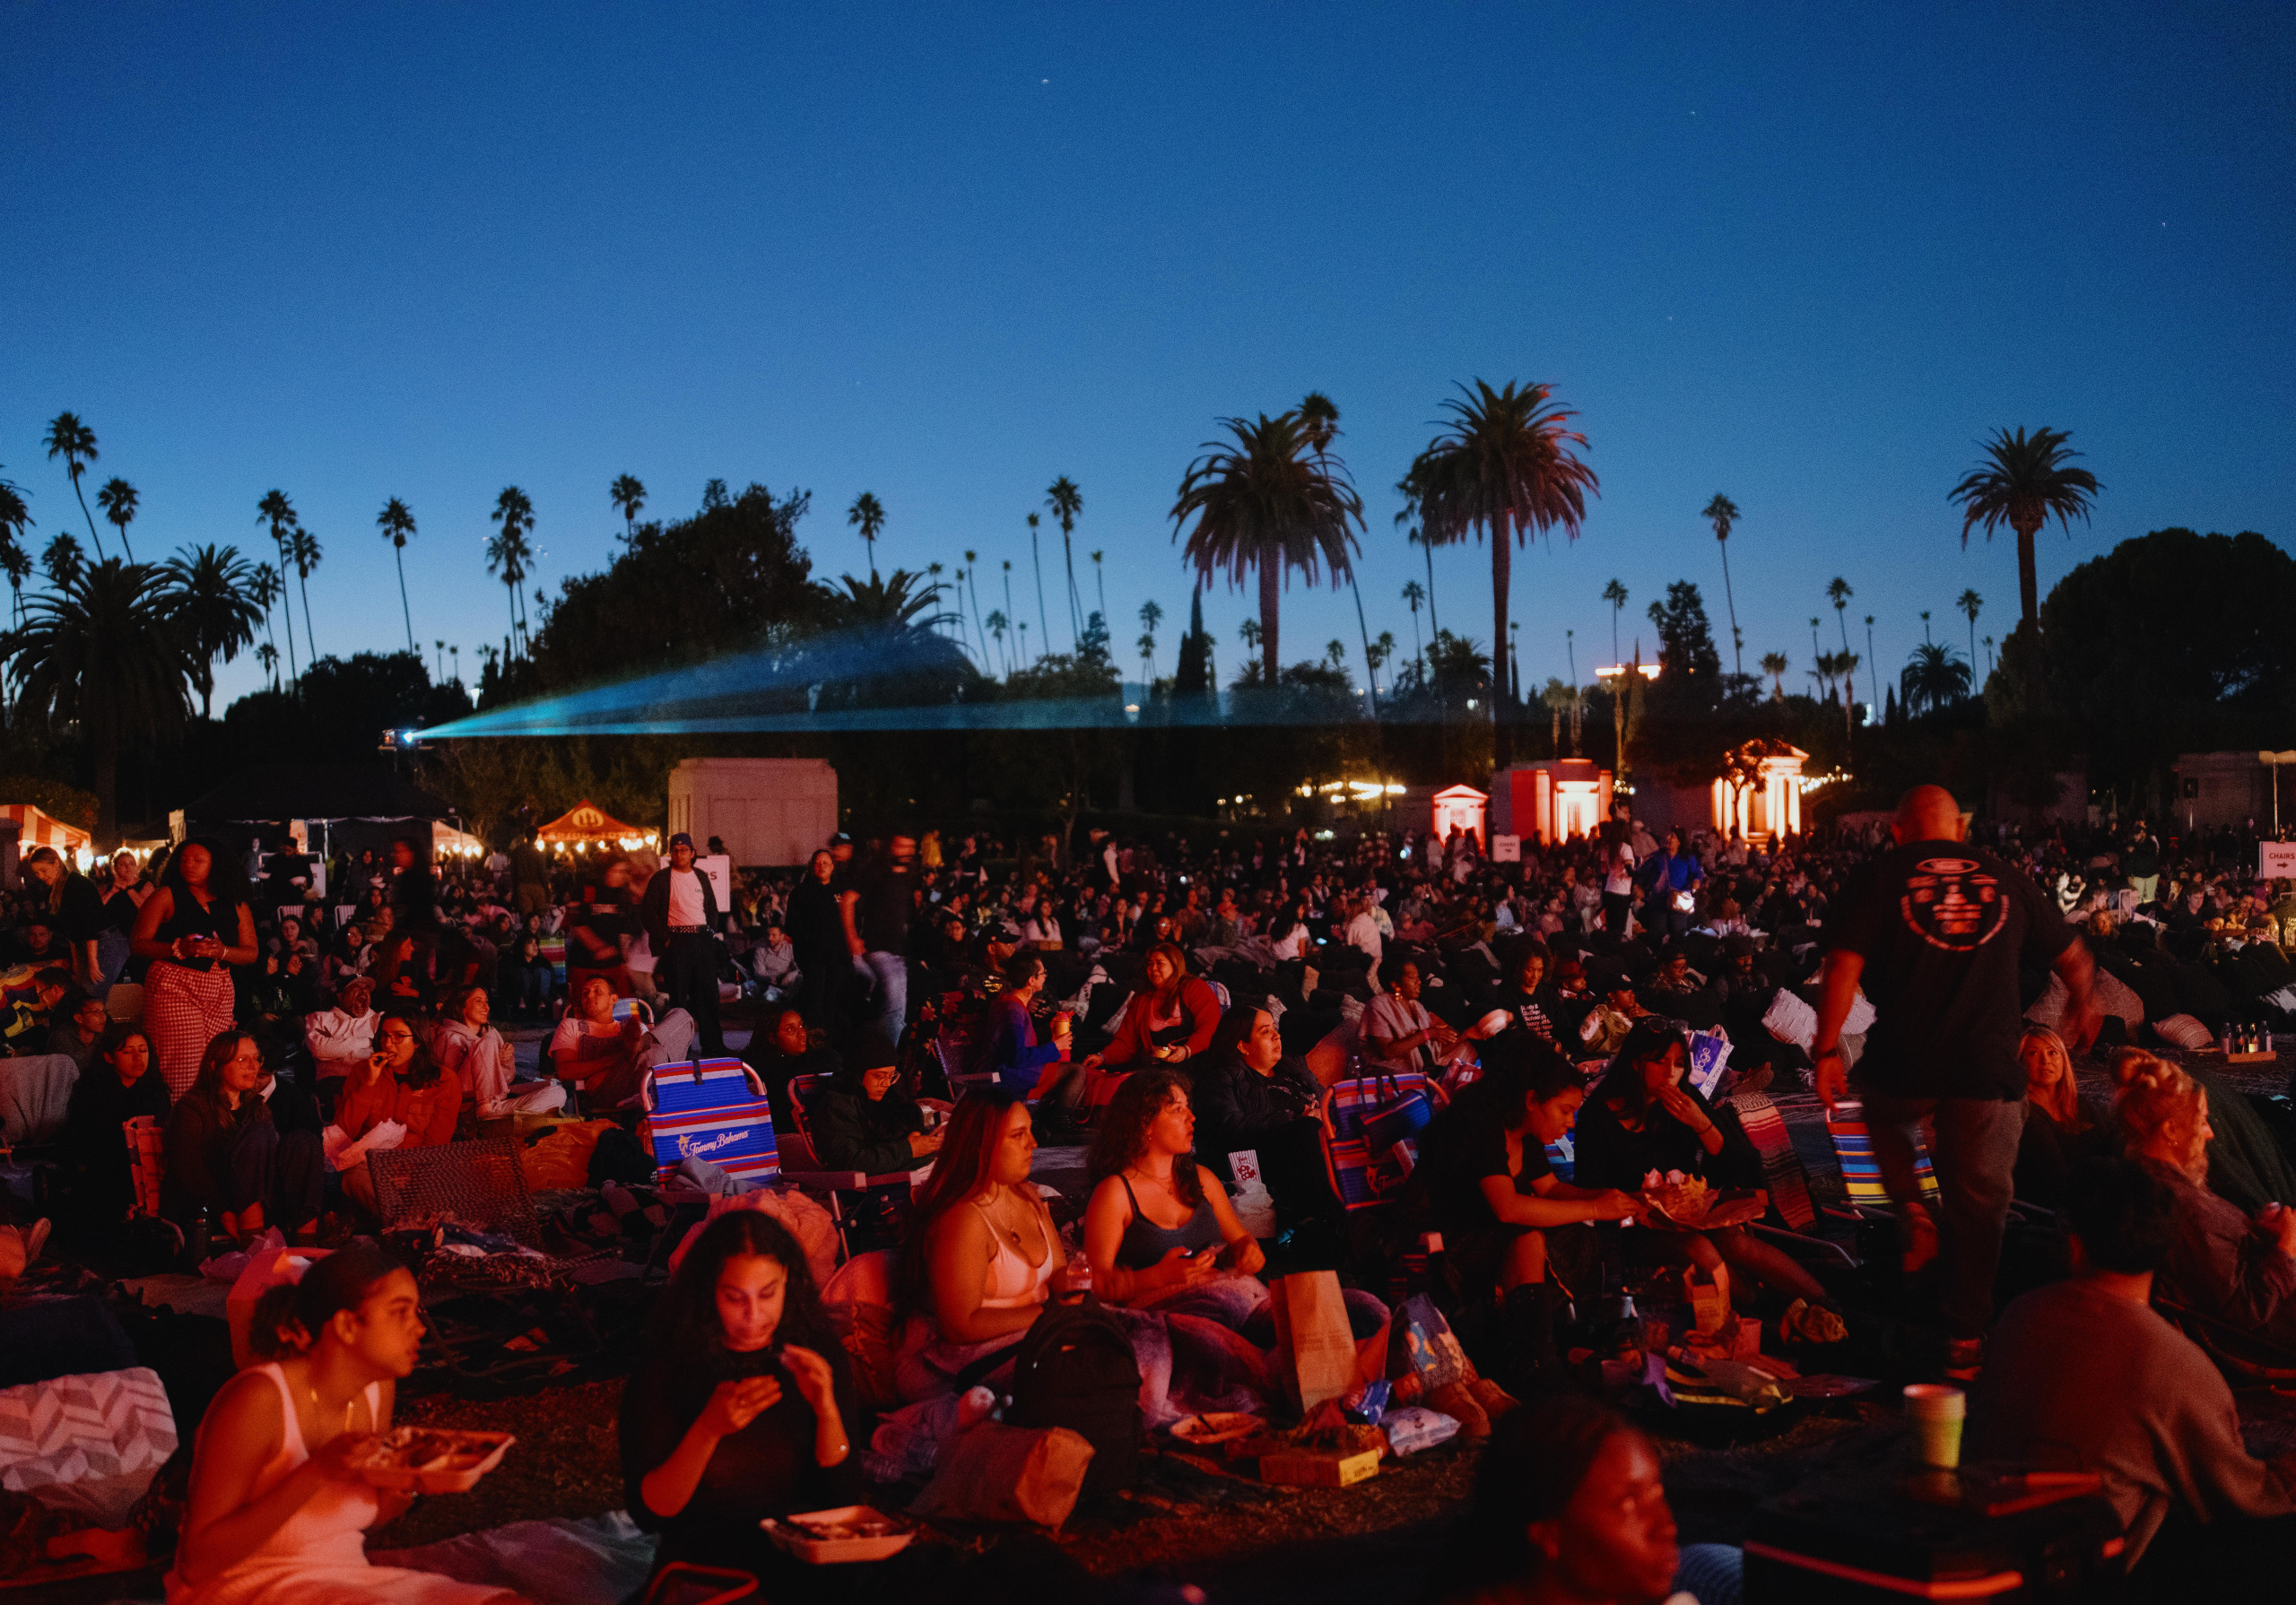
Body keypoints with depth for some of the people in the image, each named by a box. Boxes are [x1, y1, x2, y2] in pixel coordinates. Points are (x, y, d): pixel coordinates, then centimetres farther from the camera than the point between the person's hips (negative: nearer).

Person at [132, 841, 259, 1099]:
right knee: (182, 1060, -14)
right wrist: (178, 948, -17)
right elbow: (139, 944, -1)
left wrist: (223, 951, -9)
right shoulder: (166, 897, 4)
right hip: (173, 987, -4)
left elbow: (251, 953, 11)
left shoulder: (236, 905, 13)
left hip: (219, 991, 4)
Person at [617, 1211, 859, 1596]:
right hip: (701, 1568, -2)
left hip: (802, 1561, 2)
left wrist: (828, 1413, -17)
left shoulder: (819, 1355, 2)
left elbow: (845, 1503, 1)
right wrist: (708, 1430, -24)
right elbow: (647, 1513, -8)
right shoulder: (663, 1370, -5)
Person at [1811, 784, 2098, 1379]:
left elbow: (1843, 963, -9)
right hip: (1988, 1068, 1)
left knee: (1885, 1114, 33)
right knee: (1979, 1202, 12)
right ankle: (1965, 1340, 14)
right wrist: (2082, 1001, 41)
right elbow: (2071, 955, 21)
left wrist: (1827, 1049, -5)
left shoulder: (1880, 875, 2)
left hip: (1902, 1066, -1)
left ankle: (1911, 1210, 11)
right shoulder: (2004, 877, 11)